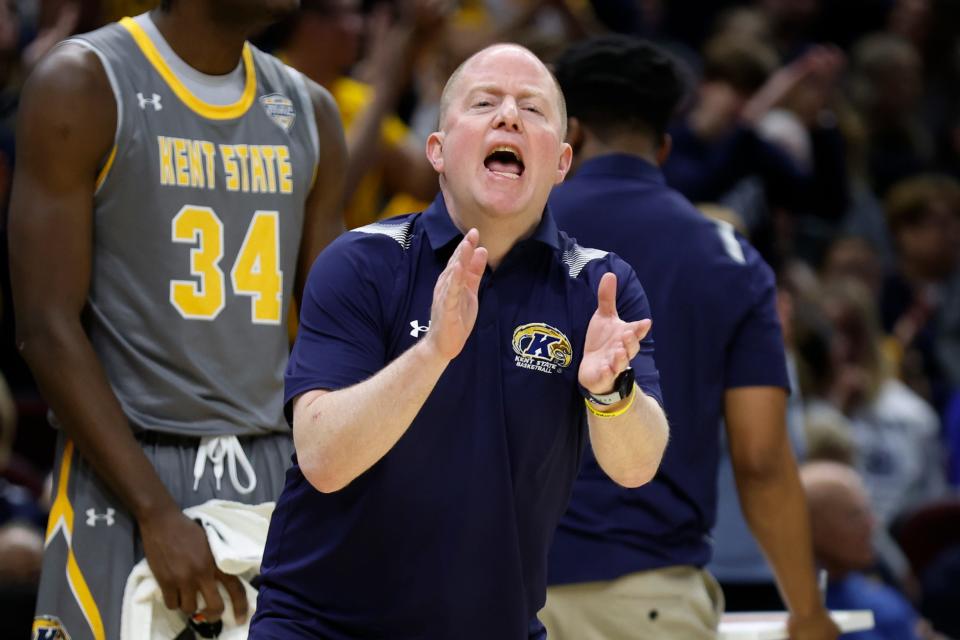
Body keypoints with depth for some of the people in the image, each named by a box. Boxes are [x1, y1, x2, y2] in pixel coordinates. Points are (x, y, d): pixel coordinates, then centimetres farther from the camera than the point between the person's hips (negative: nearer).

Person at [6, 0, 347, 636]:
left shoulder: (309, 112, 11)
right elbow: (47, 328, -11)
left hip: (278, 479, 5)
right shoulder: (84, 86, -6)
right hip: (124, 476, -5)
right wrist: (158, 513, -18)